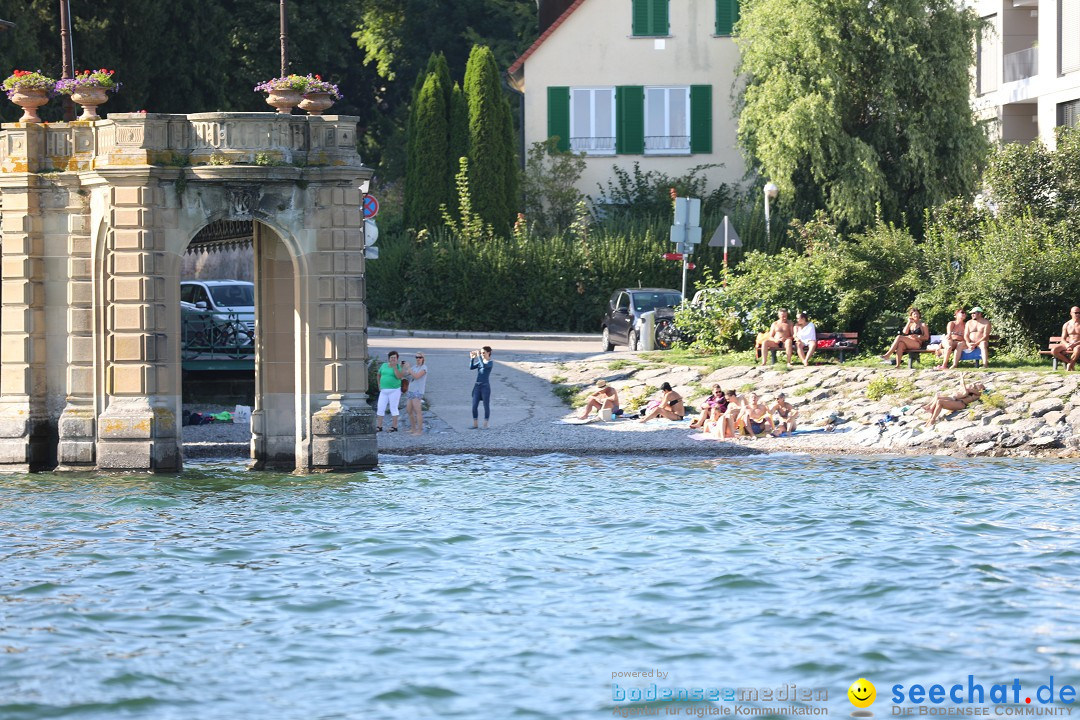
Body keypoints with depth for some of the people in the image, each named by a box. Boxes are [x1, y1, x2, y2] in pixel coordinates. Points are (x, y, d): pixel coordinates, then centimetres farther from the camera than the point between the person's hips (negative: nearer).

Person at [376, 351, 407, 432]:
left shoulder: (399, 367, -5)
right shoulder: (384, 365, 8)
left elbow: (399, 376, -22)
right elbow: (379, 375, 22)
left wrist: (394, 366, -21)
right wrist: (379, 385, 13)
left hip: (394, 391, -5)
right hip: (383, 391, 5)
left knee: (393, 409, 0)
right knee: (380, 408, 2)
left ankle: (394, 427, 8)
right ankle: (379, 427, 7)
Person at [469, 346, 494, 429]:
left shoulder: (490, 363, -6)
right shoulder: (480, 362, 12)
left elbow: (484, 366, -26)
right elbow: (471, 367, 2)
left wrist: (478, 356, -23)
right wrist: (472, 358, -9)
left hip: (485, 386, -5)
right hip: (477, 386, 5)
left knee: (486, 406, 1)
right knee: (474, 406, 1)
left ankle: (485, 425, 8)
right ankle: (475, 424, 9)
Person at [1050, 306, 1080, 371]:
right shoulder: (1066, 325, 9)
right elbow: (1063, 339, 7)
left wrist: (1074, 344, -22)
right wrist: (1067, 345, -16)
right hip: (1067, 344, 3)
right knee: (1053, 350, -23)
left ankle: (1070, 364, -16)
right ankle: (1068, 361, -8)